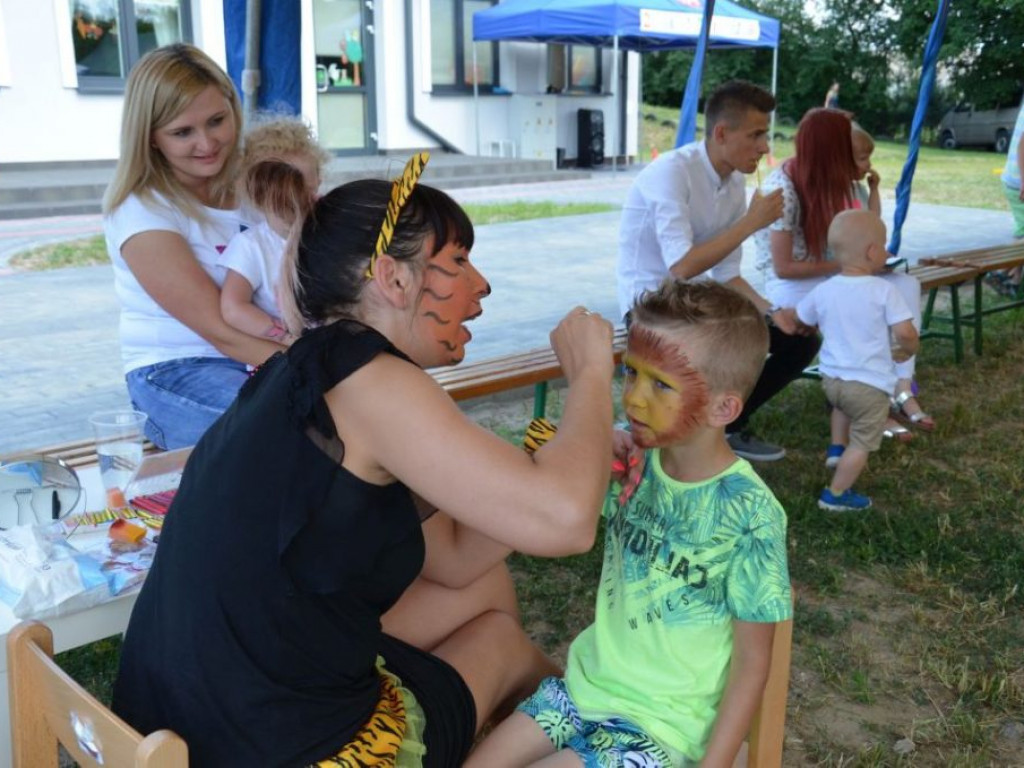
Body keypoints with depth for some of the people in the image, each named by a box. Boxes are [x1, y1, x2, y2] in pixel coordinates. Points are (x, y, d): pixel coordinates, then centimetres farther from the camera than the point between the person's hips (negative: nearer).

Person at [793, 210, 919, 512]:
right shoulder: (884, 290, -15)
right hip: (870, 383, -5)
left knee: (842, 404, 40)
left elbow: (799, 319, 16)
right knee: (863, 442, 10)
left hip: (831, 378, 5)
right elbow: (905, 333, -21)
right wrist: (907, 350, 1)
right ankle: (836, 494, 14)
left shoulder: (823, 291, 0)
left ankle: (837, 447, 30)